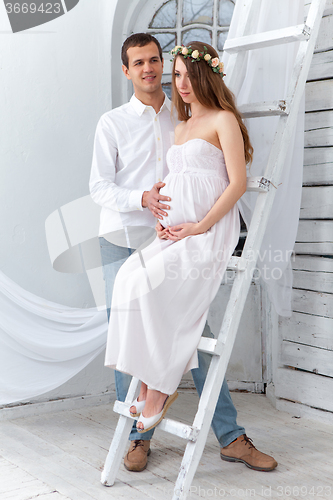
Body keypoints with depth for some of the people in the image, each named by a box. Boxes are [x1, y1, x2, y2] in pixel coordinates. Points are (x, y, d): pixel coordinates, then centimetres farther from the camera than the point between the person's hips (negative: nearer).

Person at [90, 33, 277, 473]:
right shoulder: (112, 123, 6)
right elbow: (99, 187, -1)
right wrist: (143, 198, -19)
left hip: (170, 241, 1)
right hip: (122, 242, 0)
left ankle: (231, 437, 5)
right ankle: (139, 437, 16)